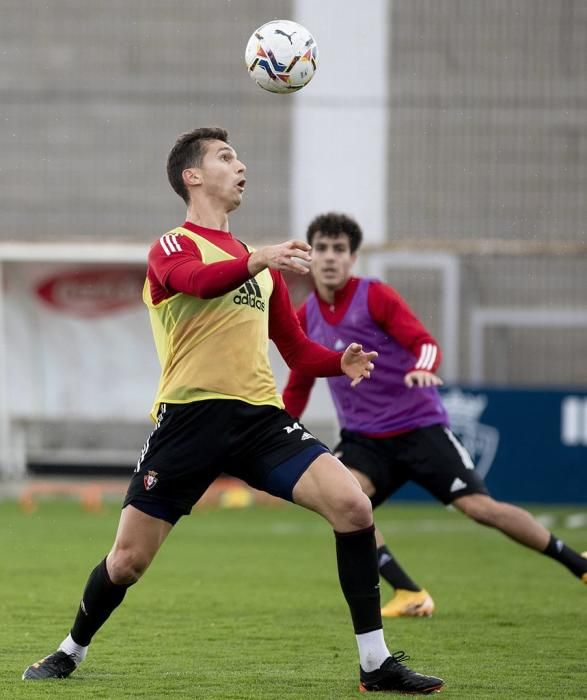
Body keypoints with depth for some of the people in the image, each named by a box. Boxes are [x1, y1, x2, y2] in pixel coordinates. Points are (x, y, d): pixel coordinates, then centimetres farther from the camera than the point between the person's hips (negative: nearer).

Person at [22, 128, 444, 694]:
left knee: (352, 506, -17)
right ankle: (71, 651, 27)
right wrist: (256, 261, -40)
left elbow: (296, 350, 26)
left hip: (259, 415, 4)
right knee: (126, 560, -2)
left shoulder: (260, 264, 25)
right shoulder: (172, 248, 4)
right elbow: (199, 282, -21)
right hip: (189, 414, -4)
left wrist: (341, 362, 4)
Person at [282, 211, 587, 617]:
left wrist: (423, 367, -40)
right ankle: (409, 594, -18)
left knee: (480, 507, -11)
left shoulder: (375, 297, -9)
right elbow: (298, 387, 18)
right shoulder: (306, 317, 6)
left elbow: (425, 343, -18)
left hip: (418, 426, -4)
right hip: (363, 439, 4)